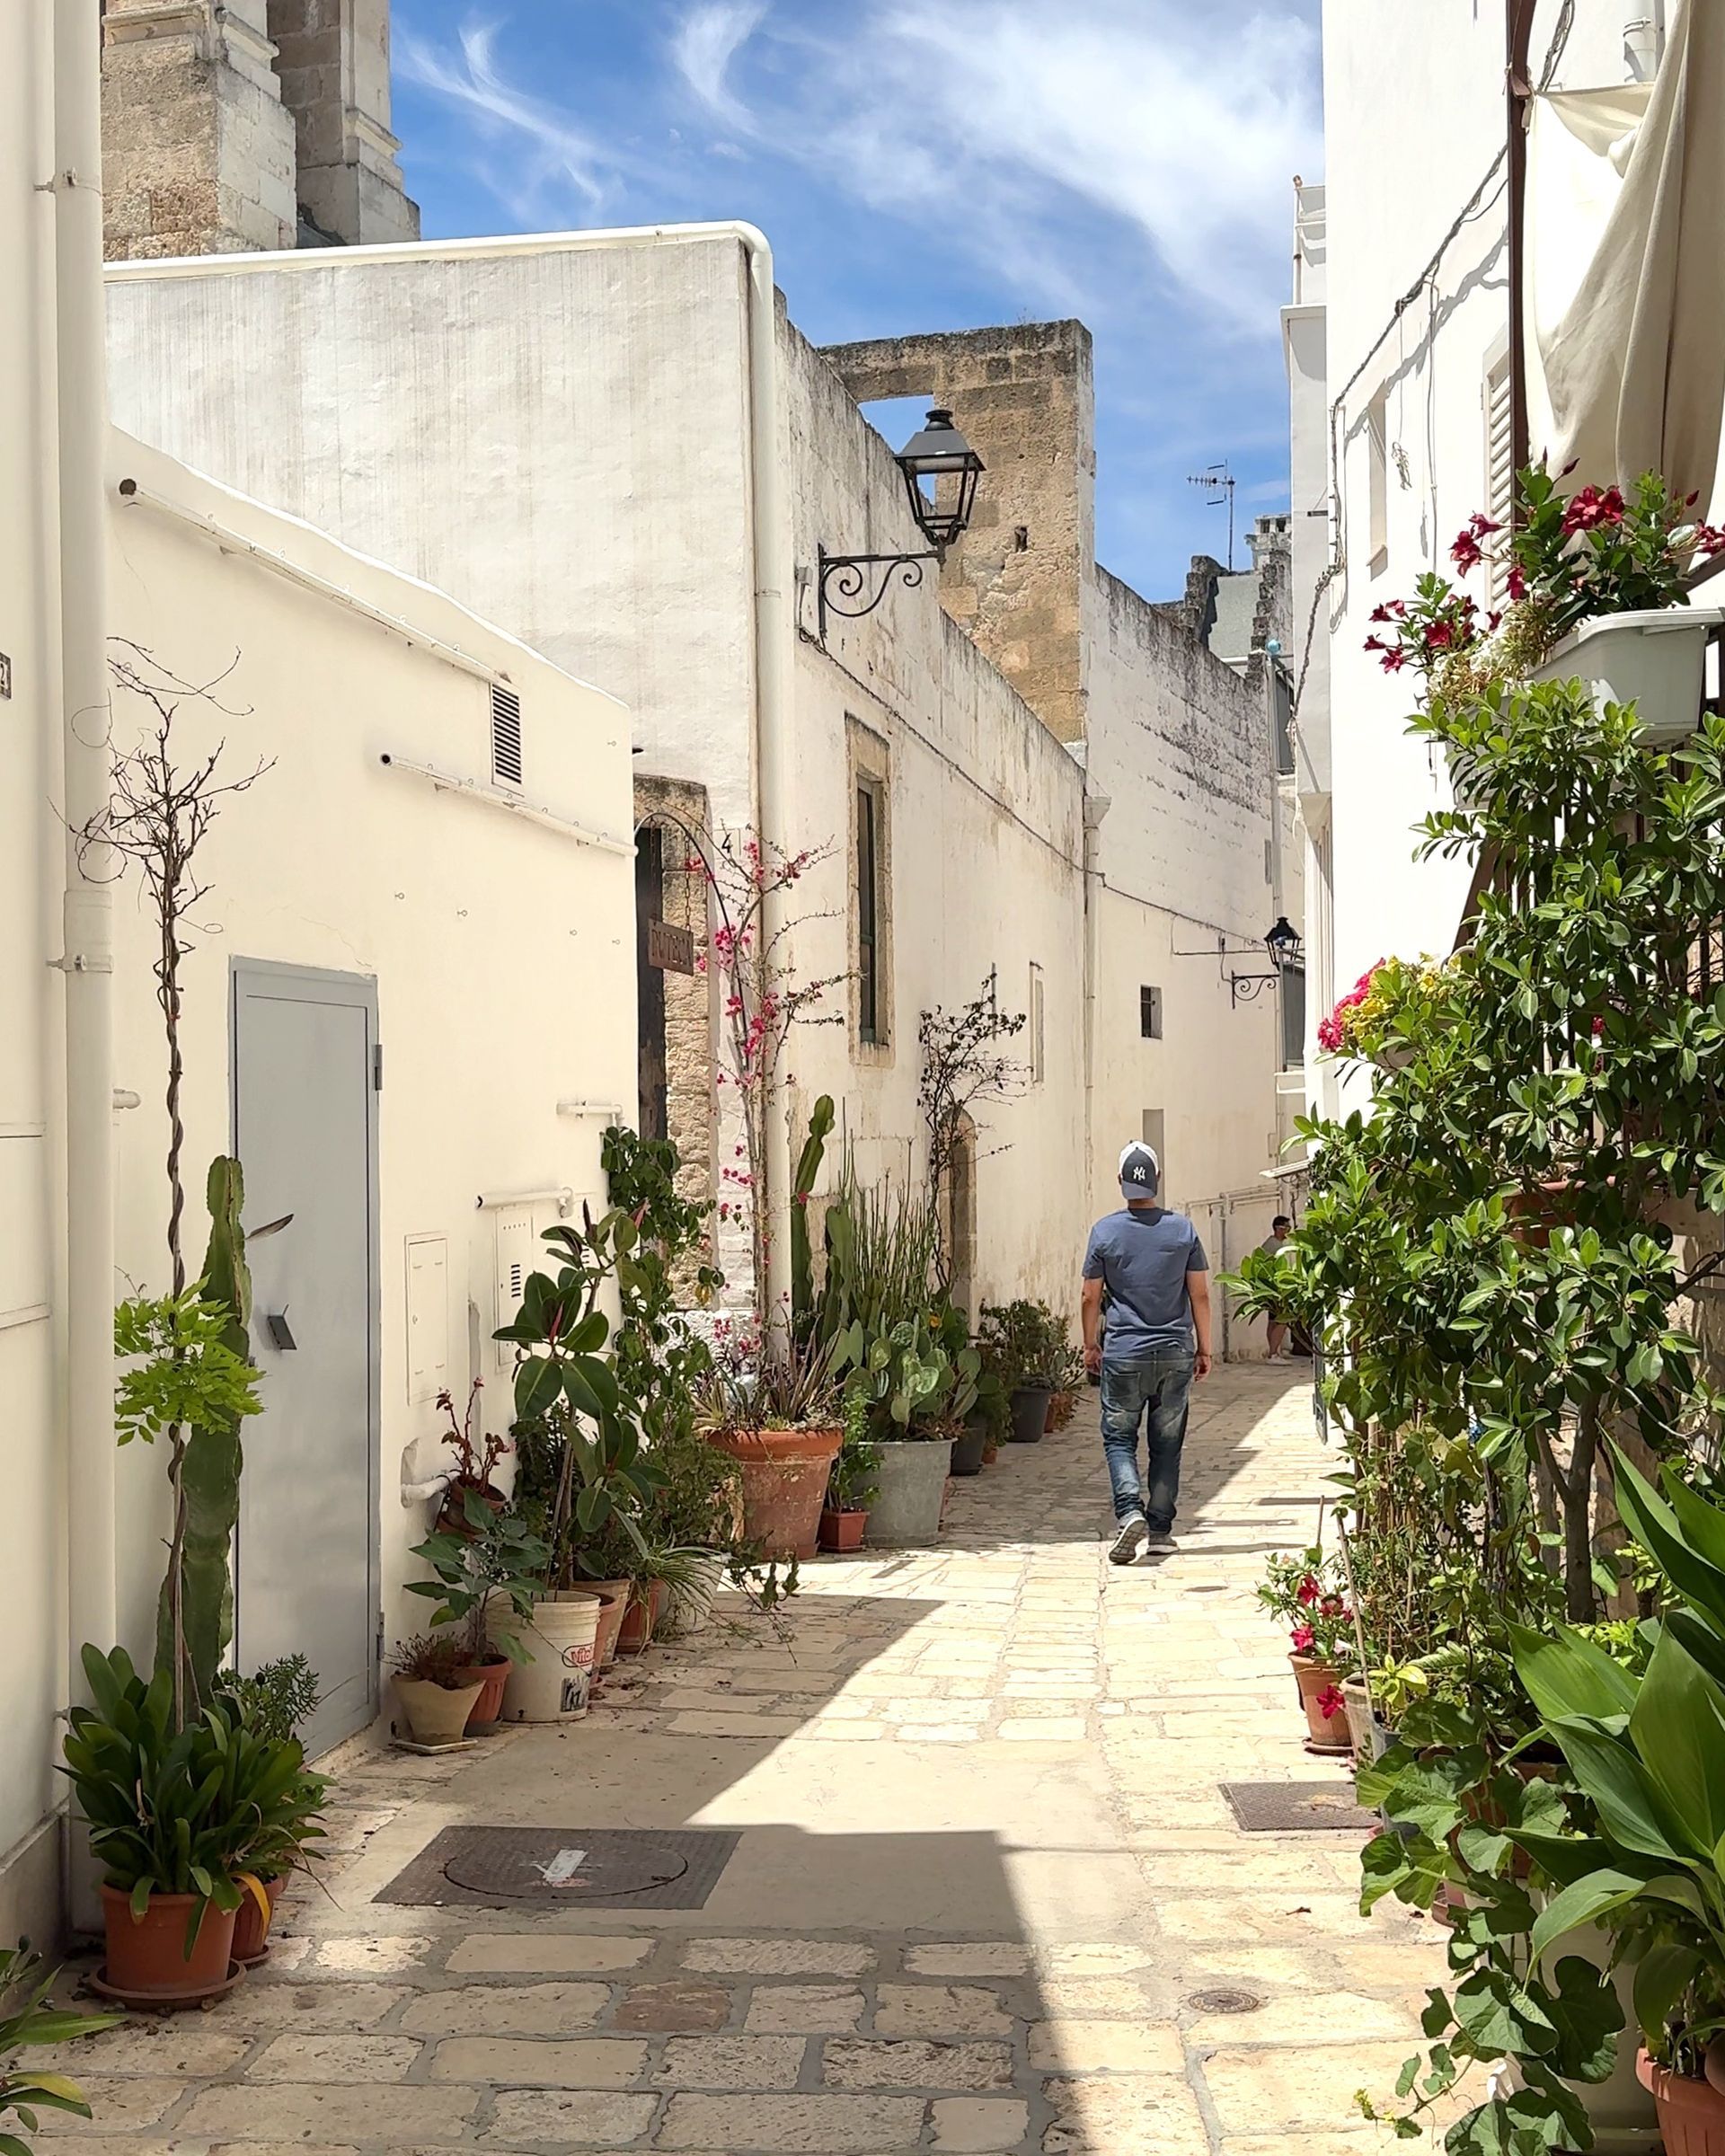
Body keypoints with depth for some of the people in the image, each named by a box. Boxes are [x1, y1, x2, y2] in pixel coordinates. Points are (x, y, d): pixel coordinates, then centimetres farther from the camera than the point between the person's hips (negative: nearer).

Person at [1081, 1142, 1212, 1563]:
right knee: (1167, 1445, 10)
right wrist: (1204, 1349, 9)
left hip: (1123, 1354, -1)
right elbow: (1200, 1294, 1)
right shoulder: (1183, 1229, -1)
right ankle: (1160, 1529, 14)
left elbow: (1091, 1296, 0)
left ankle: (1130, 1513, -14)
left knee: (1119, 1438, 7)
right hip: (1176, 1354, 2)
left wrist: (1090, 1346, 12)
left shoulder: (1105, 1231, -4)